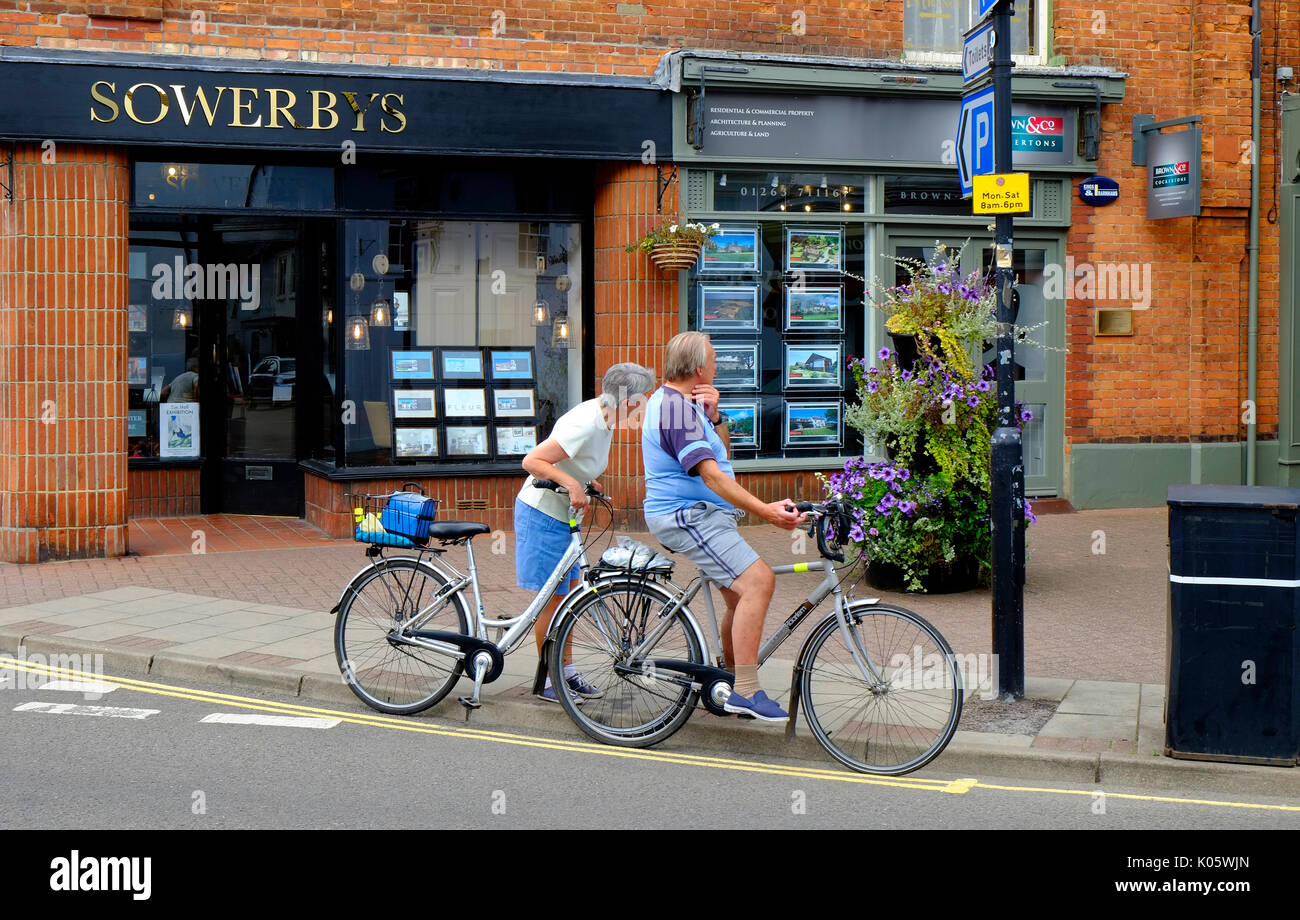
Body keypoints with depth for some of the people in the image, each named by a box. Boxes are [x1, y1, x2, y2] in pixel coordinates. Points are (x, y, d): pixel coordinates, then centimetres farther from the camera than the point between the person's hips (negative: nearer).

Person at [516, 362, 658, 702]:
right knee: (553, 597, -2)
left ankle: (566, 671, 24)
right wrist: (571, 483, -40)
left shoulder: (604, 418, 2)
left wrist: (587, 483, 7)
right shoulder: (585, 424, -27)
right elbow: (532, 461, -30)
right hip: (542, 513, -9)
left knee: (569, 593, 13)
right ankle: (548, 680, 10)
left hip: (563, 514, 9)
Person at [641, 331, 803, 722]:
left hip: (700, 515, 11)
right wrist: (764, 510, -33)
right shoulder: (677, 408, -17)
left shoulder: (671, 401, 18)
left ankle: (731, 682, 26)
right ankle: (745, 691, -25)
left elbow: (722, 451, 20)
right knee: (758, 579, -24)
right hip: (687, 516, -11)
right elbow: (711, 474, -27)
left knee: (742, 597, 16)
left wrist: (714, 416, 0)